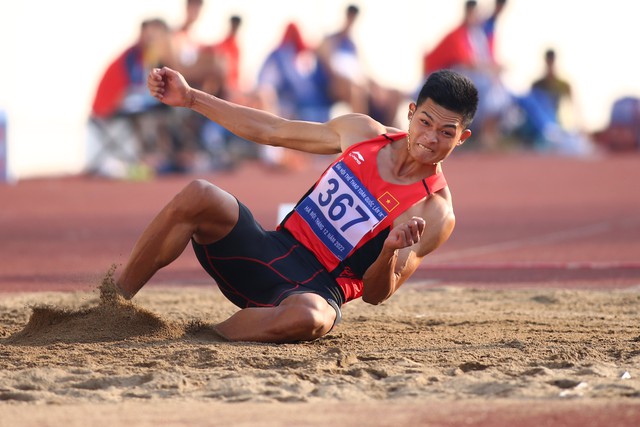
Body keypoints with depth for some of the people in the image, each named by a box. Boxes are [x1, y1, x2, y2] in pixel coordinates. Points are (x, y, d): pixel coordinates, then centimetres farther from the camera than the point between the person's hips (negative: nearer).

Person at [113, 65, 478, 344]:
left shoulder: (435, 215, -7)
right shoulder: (362, 132, 6)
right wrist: (190, 98, 13)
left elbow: (375, 293, -9)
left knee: (307, 317, -44)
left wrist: (391, 252, -32)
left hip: (319, 288, -5)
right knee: (198, 196, -25)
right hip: (273, 252, 5)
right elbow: (270, 130, 15)